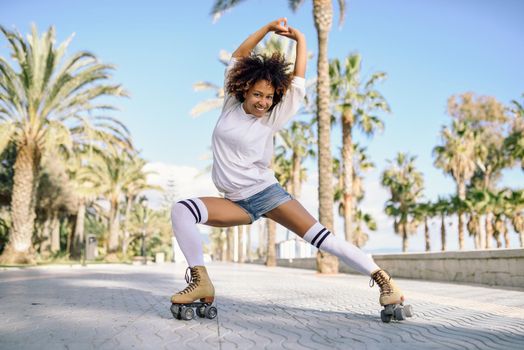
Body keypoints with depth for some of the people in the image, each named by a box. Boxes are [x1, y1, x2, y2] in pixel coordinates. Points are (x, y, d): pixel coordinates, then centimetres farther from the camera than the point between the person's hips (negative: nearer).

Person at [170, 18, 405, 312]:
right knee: (181, 211, -21)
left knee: (322, 237, -13)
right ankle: (201, 281, -18)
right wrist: (268, 28, 3)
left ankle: (381, 278, -4)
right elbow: (239, 55, 8)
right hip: (237, 203, 3)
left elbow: (298, 82, -1)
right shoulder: (231, 106, 4)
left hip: (268, 193, -2)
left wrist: (300, 40, 3)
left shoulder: (271, 120, -2)